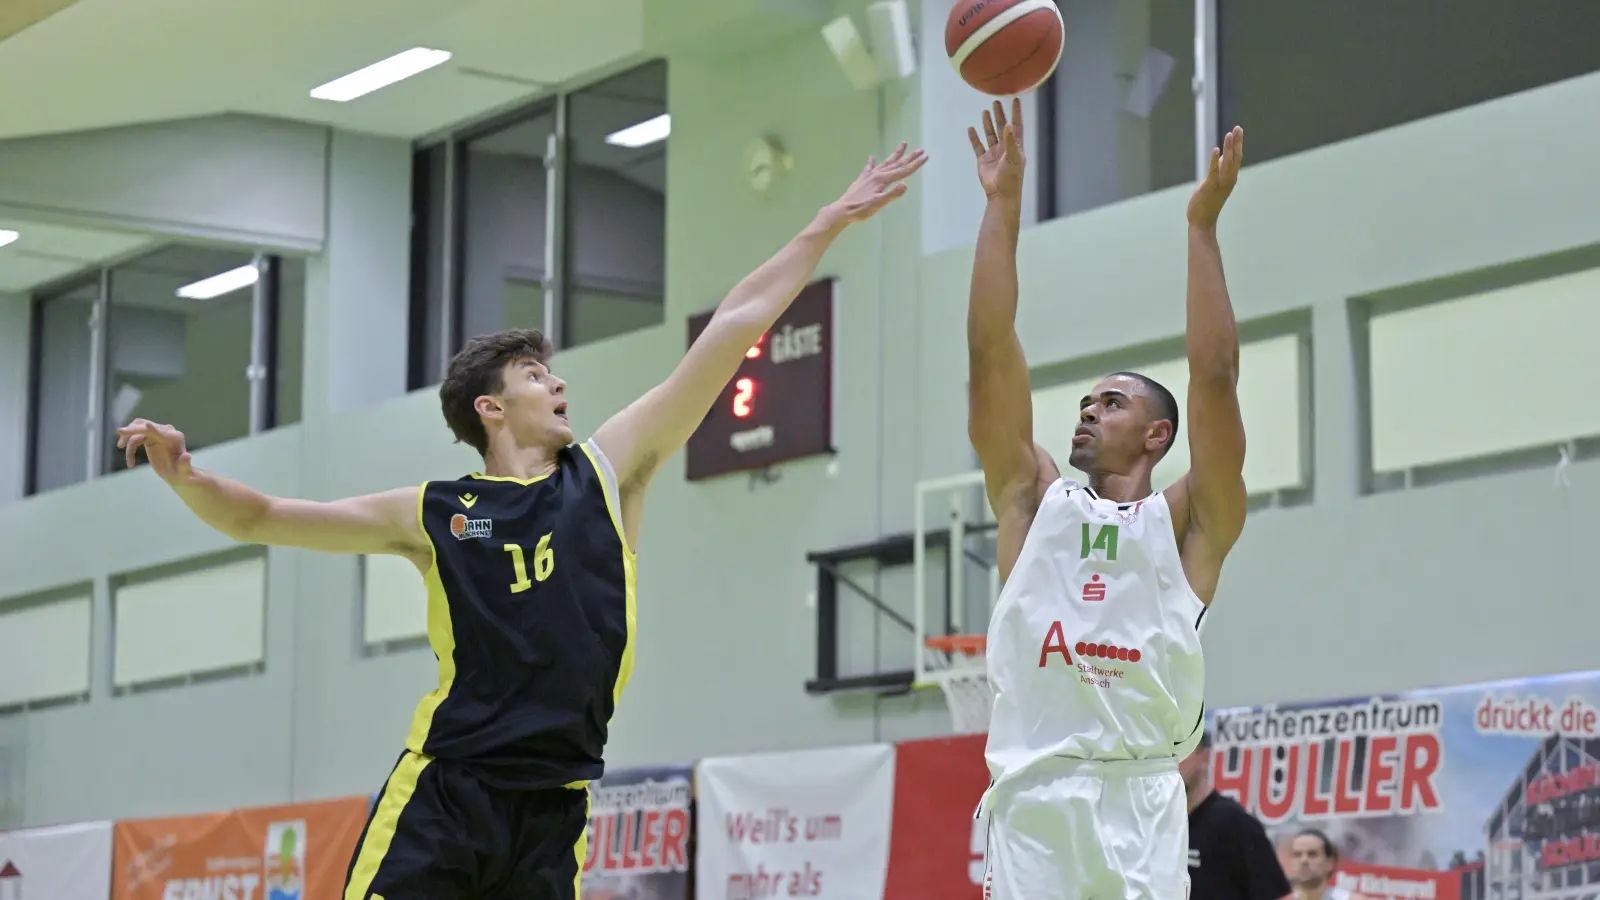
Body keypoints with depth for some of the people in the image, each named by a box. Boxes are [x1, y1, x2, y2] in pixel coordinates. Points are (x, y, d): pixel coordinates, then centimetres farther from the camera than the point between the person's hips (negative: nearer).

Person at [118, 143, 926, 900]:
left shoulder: (608, 470, 10)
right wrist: (183, 475, -10)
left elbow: (733, 328, 9)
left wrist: (831, 222, 10)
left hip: (555, 801, 2)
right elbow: (258, 520, 9)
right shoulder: (433, 513, 7)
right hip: (445, 790, -2)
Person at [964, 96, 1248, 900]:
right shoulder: (1035, 502, 19)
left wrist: (1202, 223, 1)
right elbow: (991, 357, 13)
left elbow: (1214, 379, 2)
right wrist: (1003, 205, 10)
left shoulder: (1186, 524, 12)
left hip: (1138, 809, -2)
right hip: (1032, 803, 2)